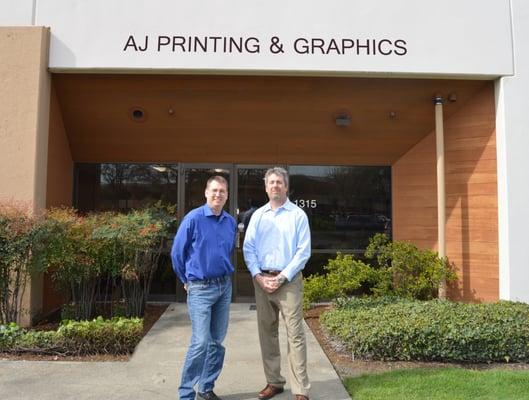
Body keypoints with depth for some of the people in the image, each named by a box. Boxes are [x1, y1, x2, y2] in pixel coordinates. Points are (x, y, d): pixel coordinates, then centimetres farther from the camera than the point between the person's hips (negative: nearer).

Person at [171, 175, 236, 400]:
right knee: (201, 342, -9)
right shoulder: (193, 218, -11)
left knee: (217, 341, 11)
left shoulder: (231, 222, 5)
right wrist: (187, 280, 6)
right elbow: (177, 253, -3)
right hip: (201, 288, -5)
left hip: (225, 286, 6)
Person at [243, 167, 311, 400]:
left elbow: (303, 251, -6)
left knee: (295, 334, -4)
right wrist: (258, 276, -7)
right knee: (267, 332, 10)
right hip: (262, 280, 4)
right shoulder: (258, 215, 10)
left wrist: (281, 277, -12)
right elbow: (248, 248, 6)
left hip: (289, 280, -4)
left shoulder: (298, 215, 0)